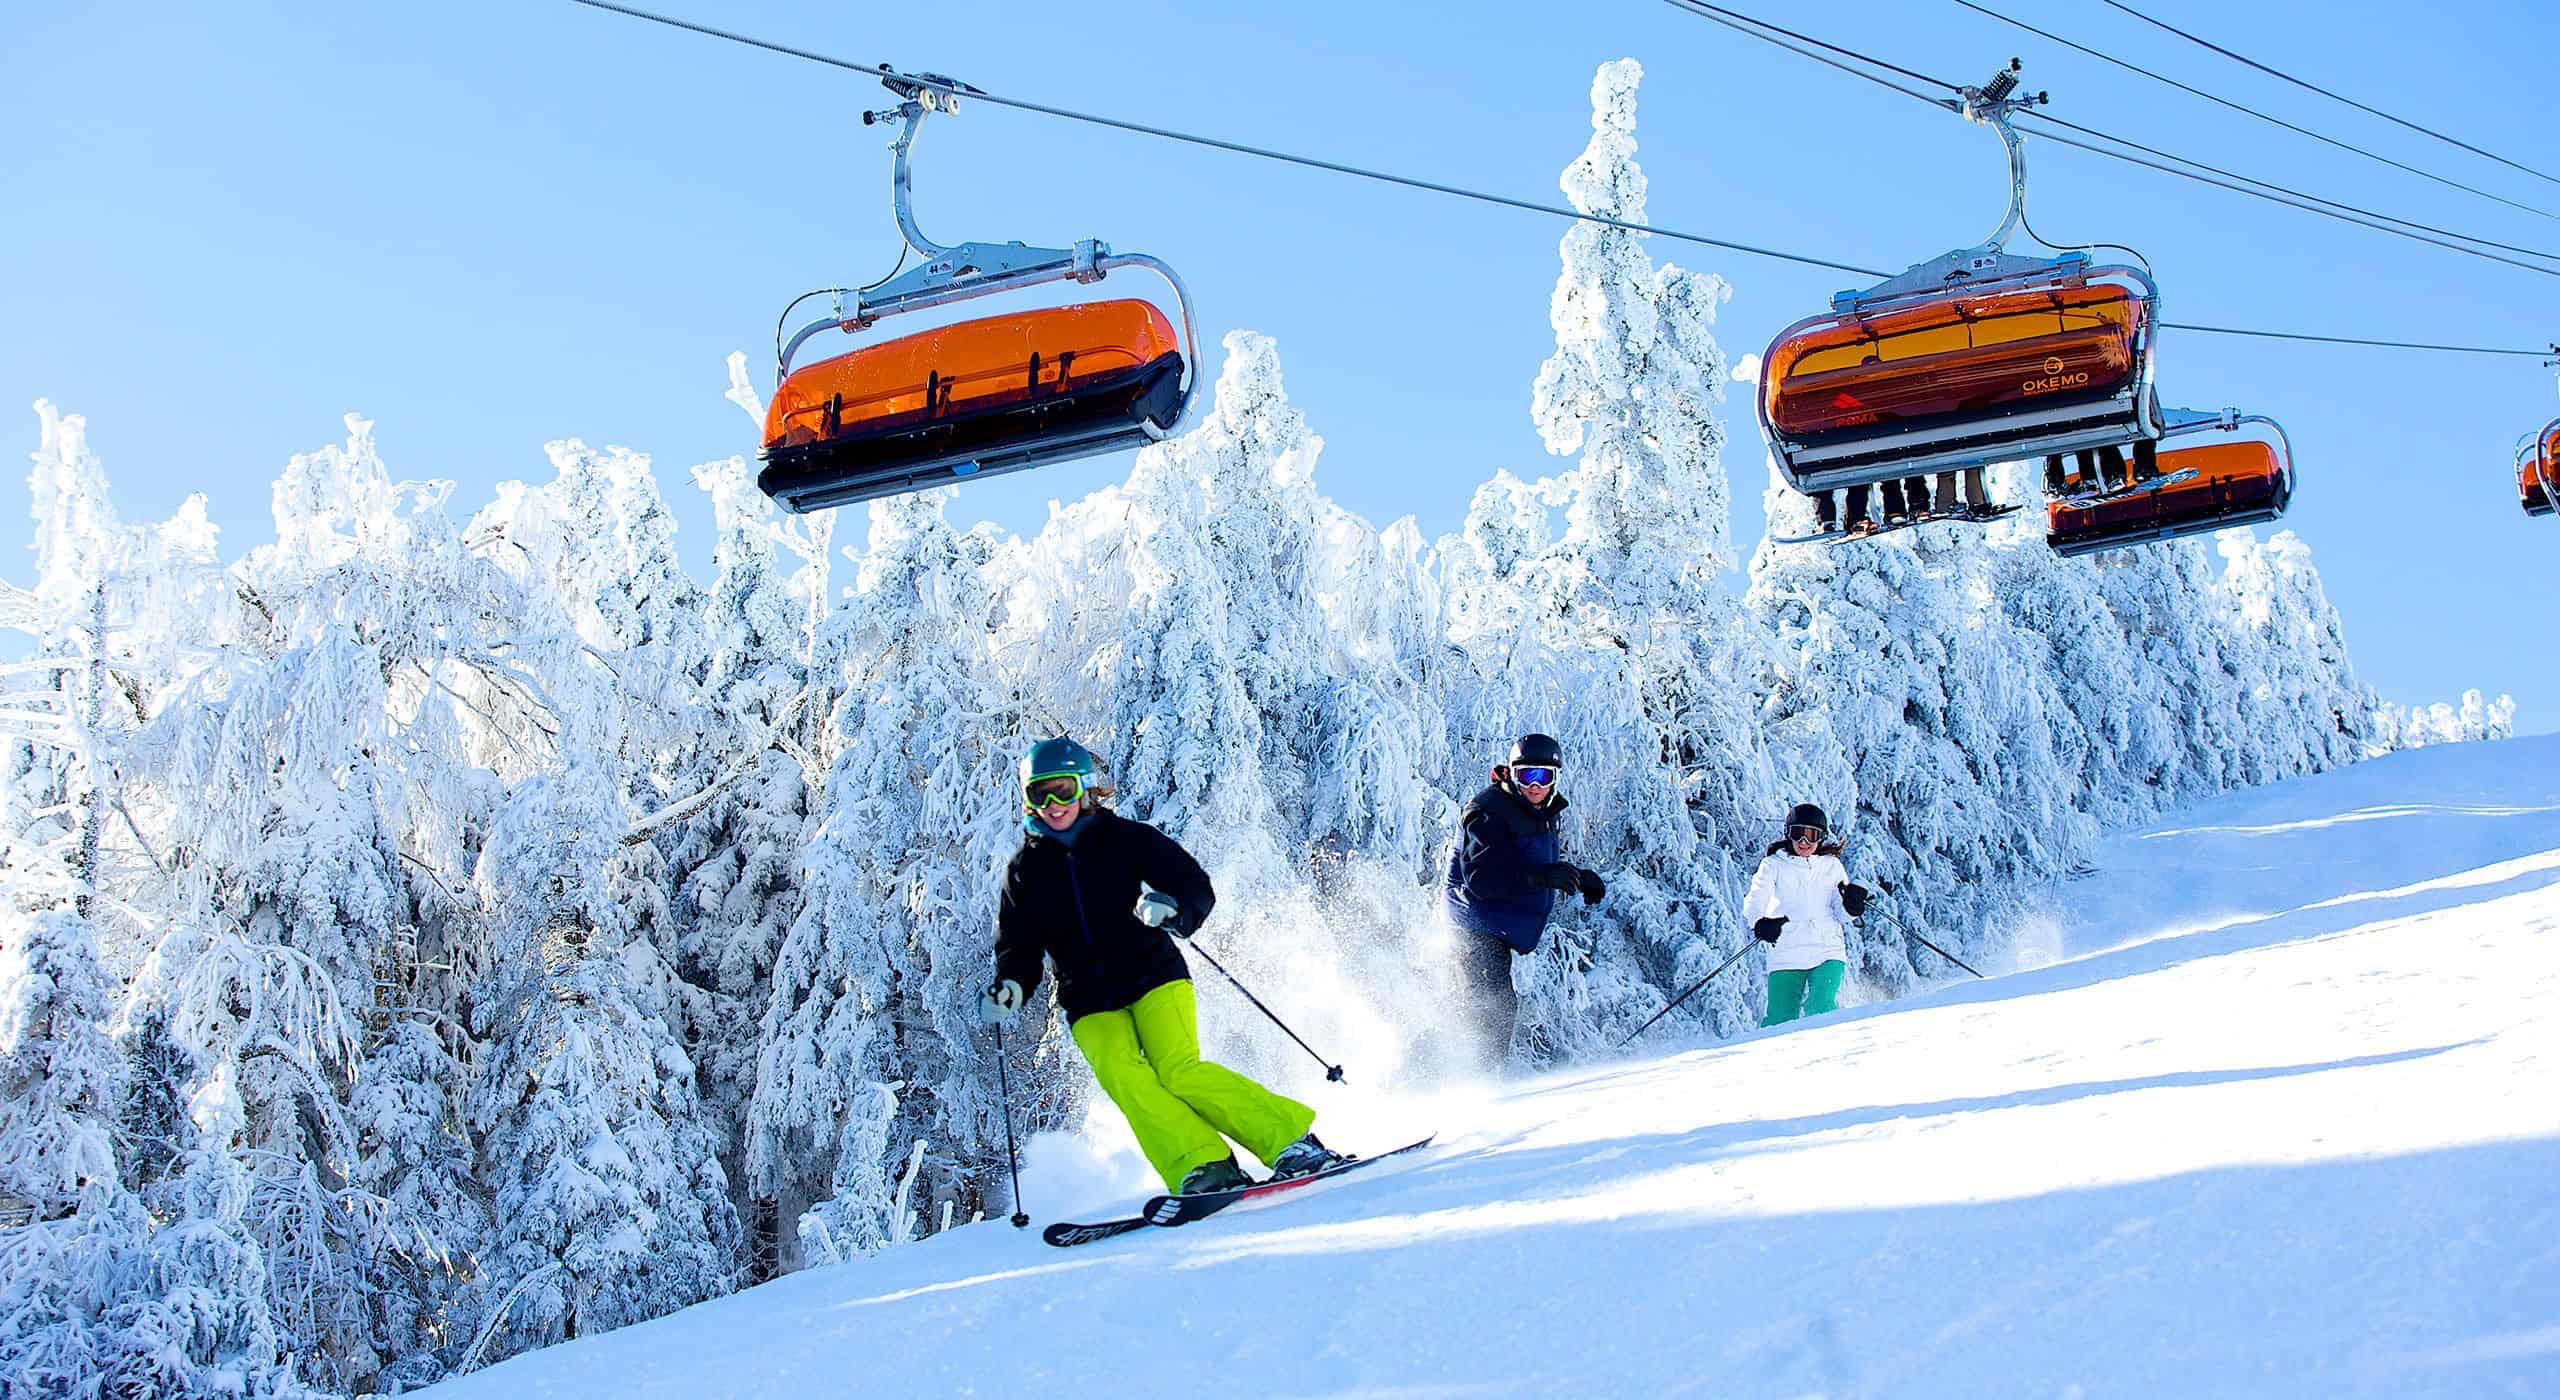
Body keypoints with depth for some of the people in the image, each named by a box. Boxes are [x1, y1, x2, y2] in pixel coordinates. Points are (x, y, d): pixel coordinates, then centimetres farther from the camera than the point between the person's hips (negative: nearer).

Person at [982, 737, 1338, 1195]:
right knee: (1123, 1075, -27)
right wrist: (1009, 989, -8)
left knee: (1178, 1071, -24)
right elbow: (1019, 948, 14)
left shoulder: (1127, 839, 1)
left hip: (1153, 976, -2)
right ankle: (1203, 1167, -28)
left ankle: (1292, 1141, -18)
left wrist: (1173, 910, -22)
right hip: (1090, 1004, 3)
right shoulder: (1026, 870, 8)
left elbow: (1198, 889, 1)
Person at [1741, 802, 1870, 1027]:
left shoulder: (1832, 866, 15)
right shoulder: (1774, 865, 7)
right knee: (1780, 1020, -7)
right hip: (1787, 954, -1)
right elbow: (1755, 900, -8)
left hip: (1828, 951, 1)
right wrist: (1760, 922, -29)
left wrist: (1851, 905, -10)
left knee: (1821, 1009, -20)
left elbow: (1841, 914, 13)